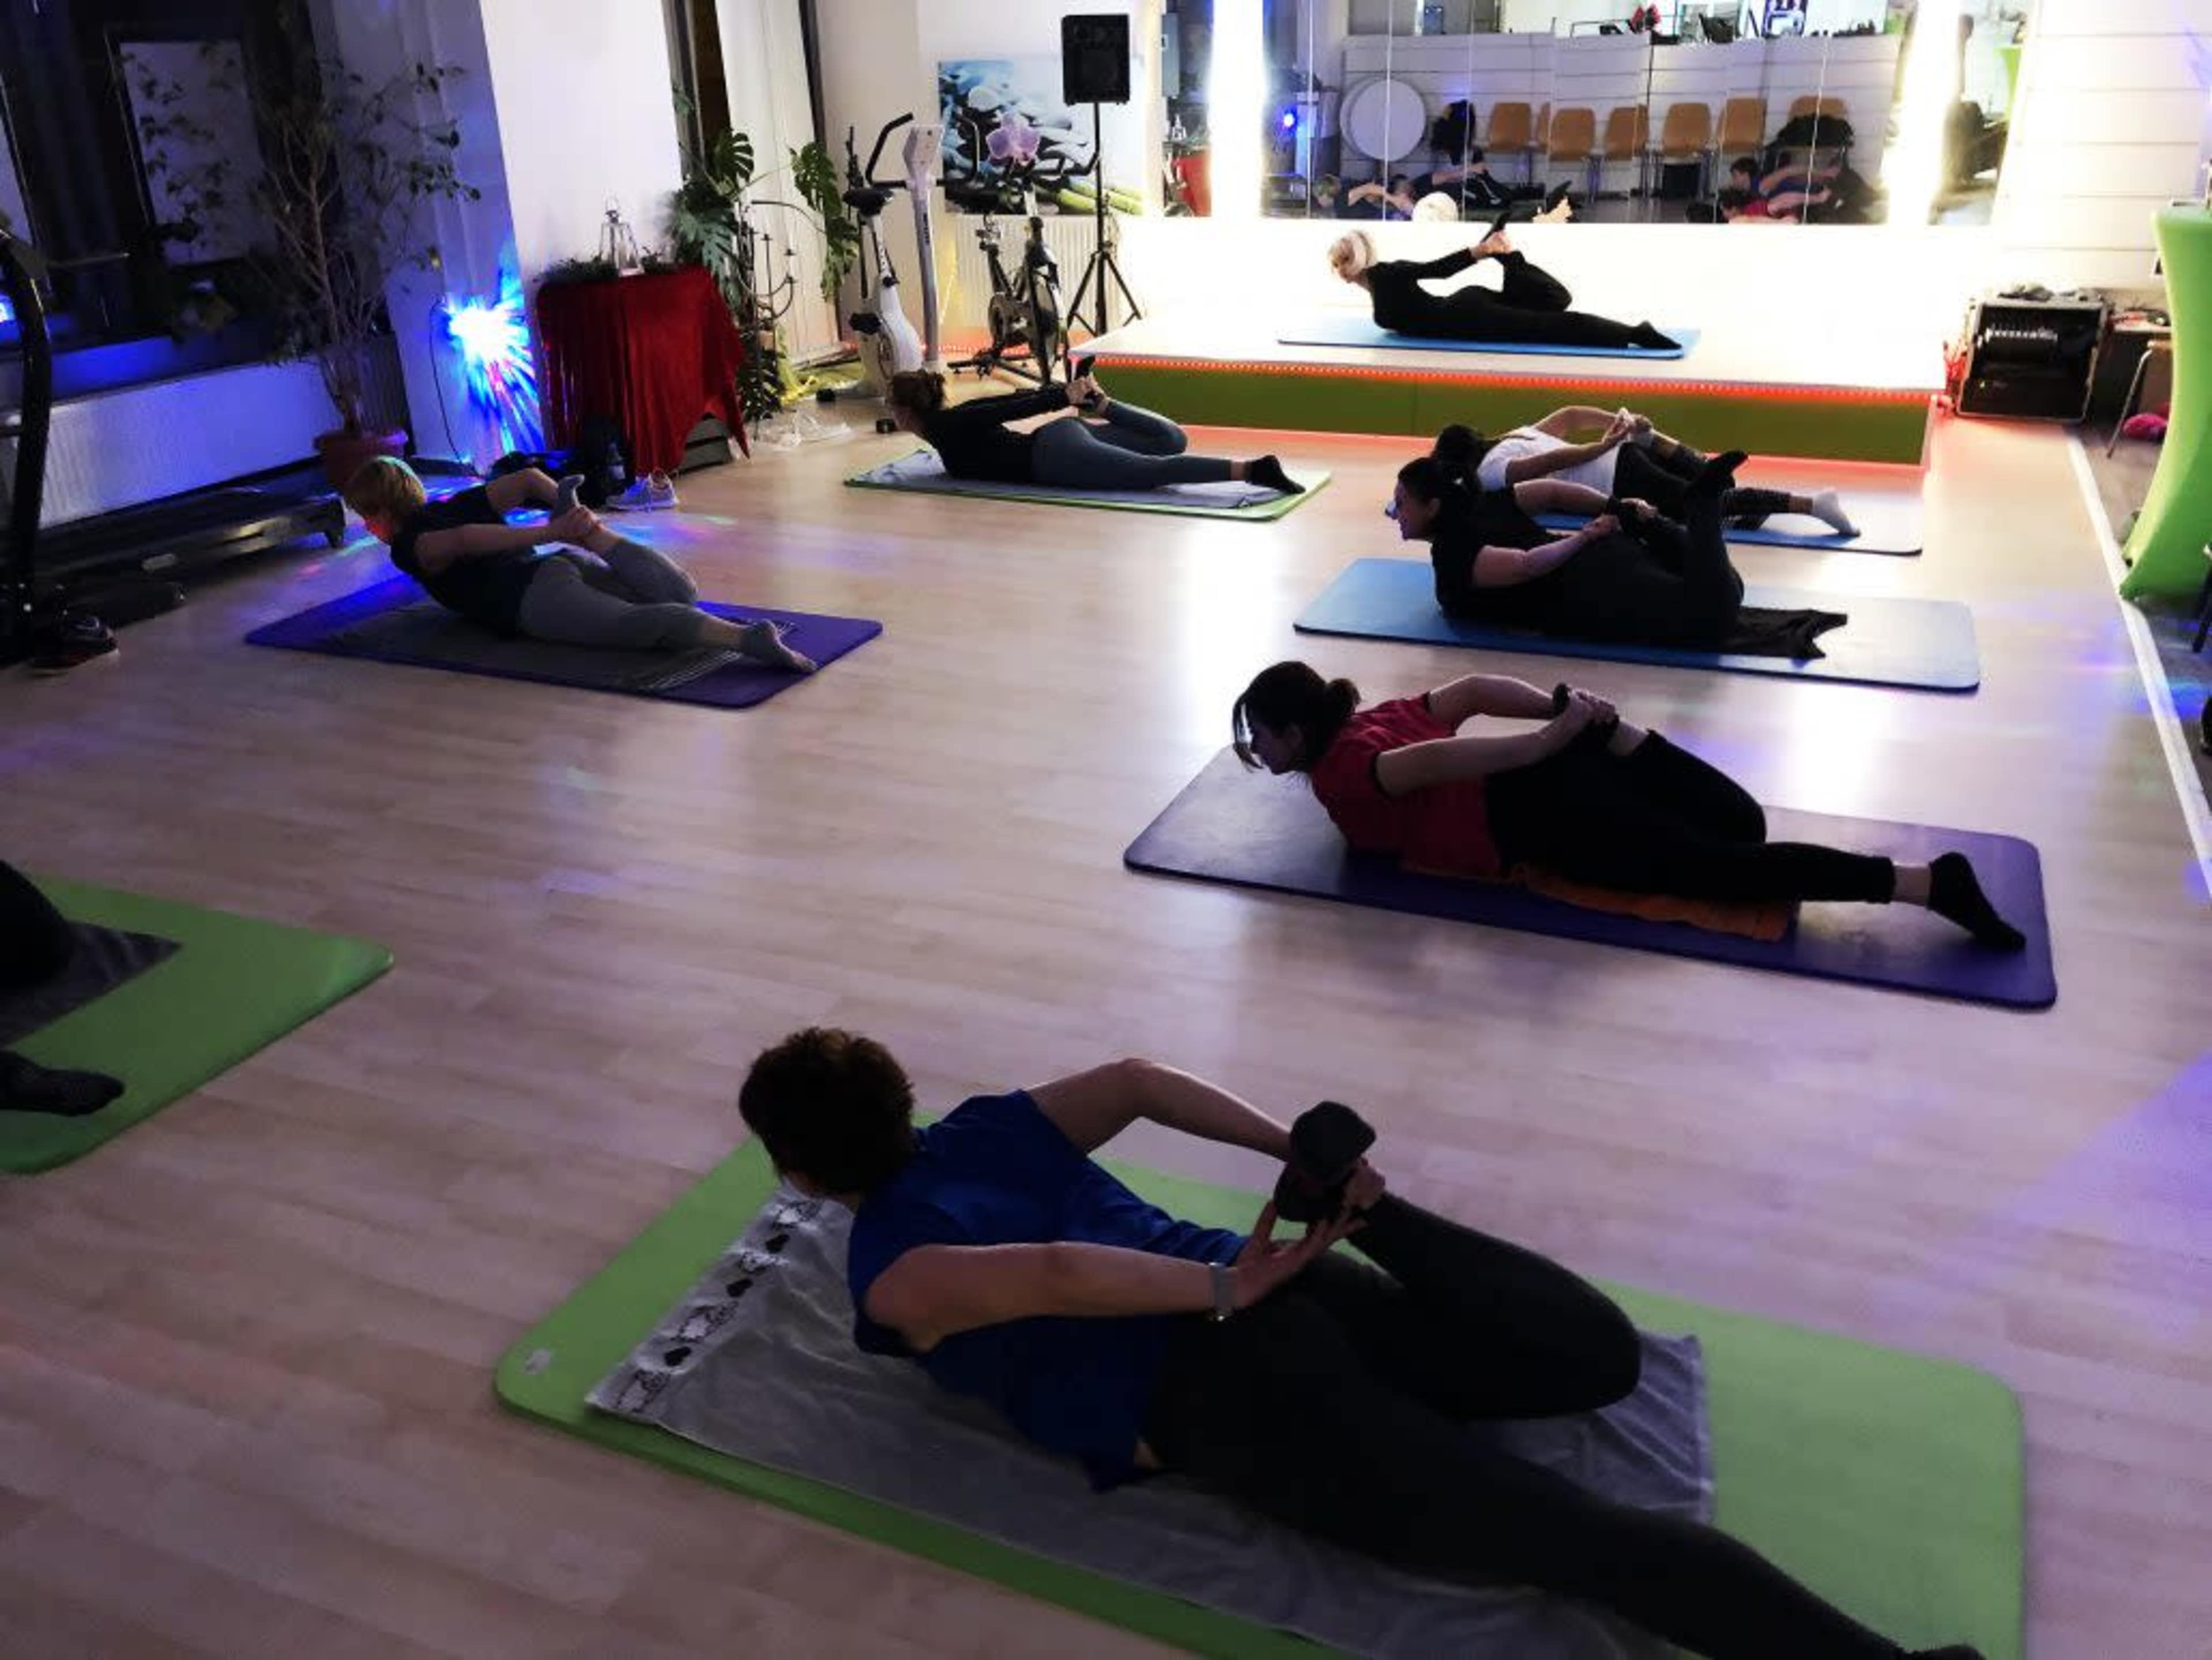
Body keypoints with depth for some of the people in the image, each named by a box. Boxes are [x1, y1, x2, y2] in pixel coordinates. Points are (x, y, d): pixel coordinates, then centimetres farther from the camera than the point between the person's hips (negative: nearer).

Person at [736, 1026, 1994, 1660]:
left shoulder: (888, 1283, 0)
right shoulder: (985, 1125, 20)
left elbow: (1042, 1275, -19)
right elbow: (1137, 1079, 16)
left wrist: (1222, 1290, -16)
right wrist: (1304, 1157, 14)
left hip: (1232, 1397, -7)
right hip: (1298, 1292, 7)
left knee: (1589, 1541, -10)